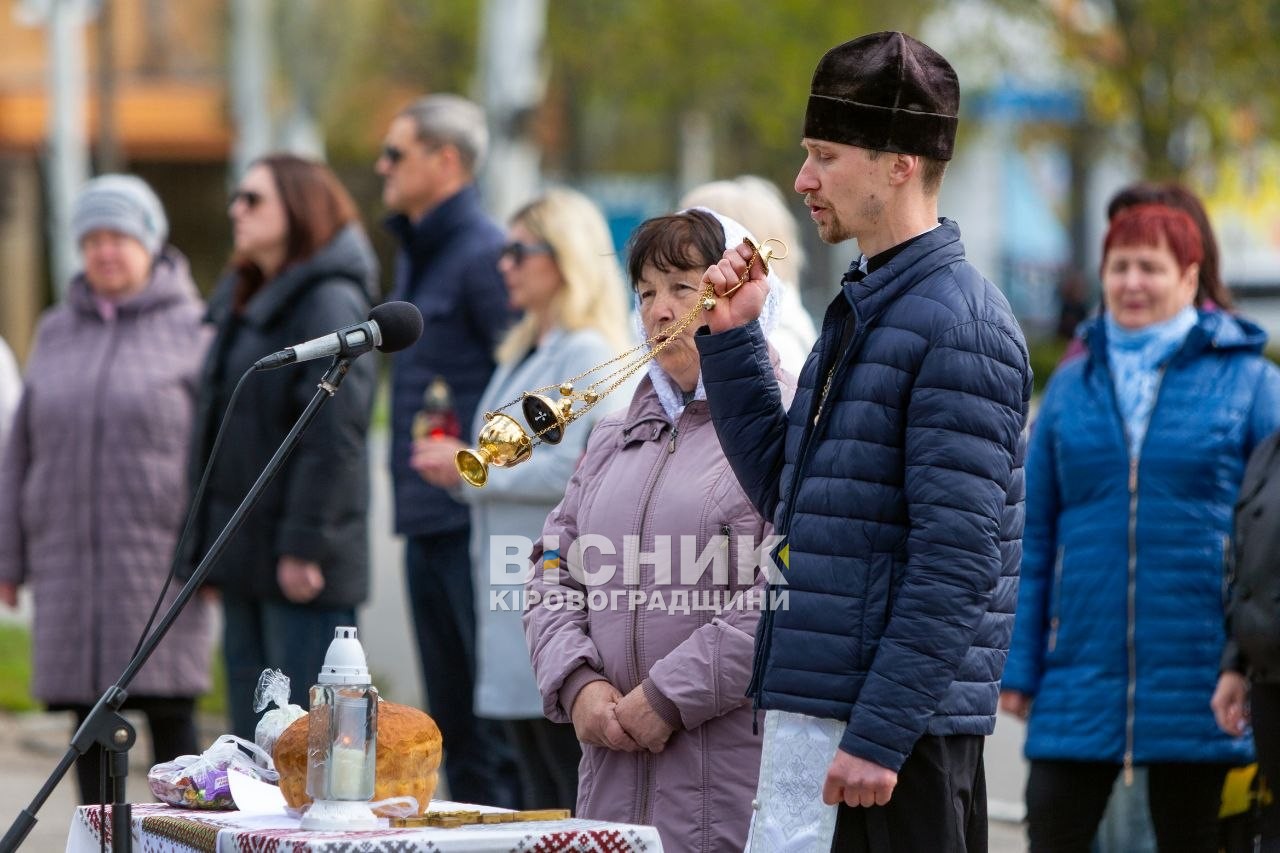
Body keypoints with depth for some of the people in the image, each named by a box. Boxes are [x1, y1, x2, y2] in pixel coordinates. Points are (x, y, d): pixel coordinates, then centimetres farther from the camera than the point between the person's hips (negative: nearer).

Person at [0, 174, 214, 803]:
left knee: (169, 711, -6)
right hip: (69, 558, 4)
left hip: (159, 556, -4)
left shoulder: (193, 329, 0)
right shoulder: (57, 333, 12)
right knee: (89, 718, 5)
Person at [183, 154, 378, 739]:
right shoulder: (245, 302, 18)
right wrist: (207, 541, 17)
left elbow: (334, 436, -18)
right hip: (245, 558, 10)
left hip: (300, 563, -9)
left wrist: (305, 544, -21)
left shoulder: (331, 303, -11)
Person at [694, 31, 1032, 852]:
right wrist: (731, 338, 14)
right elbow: (786, 489, 22)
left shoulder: (958, 326, -14)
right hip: (816, 707, 10)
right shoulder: (862, 306, 16)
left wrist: (878, 737, -22)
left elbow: (956, 561, -20)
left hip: (891, 724, -10)